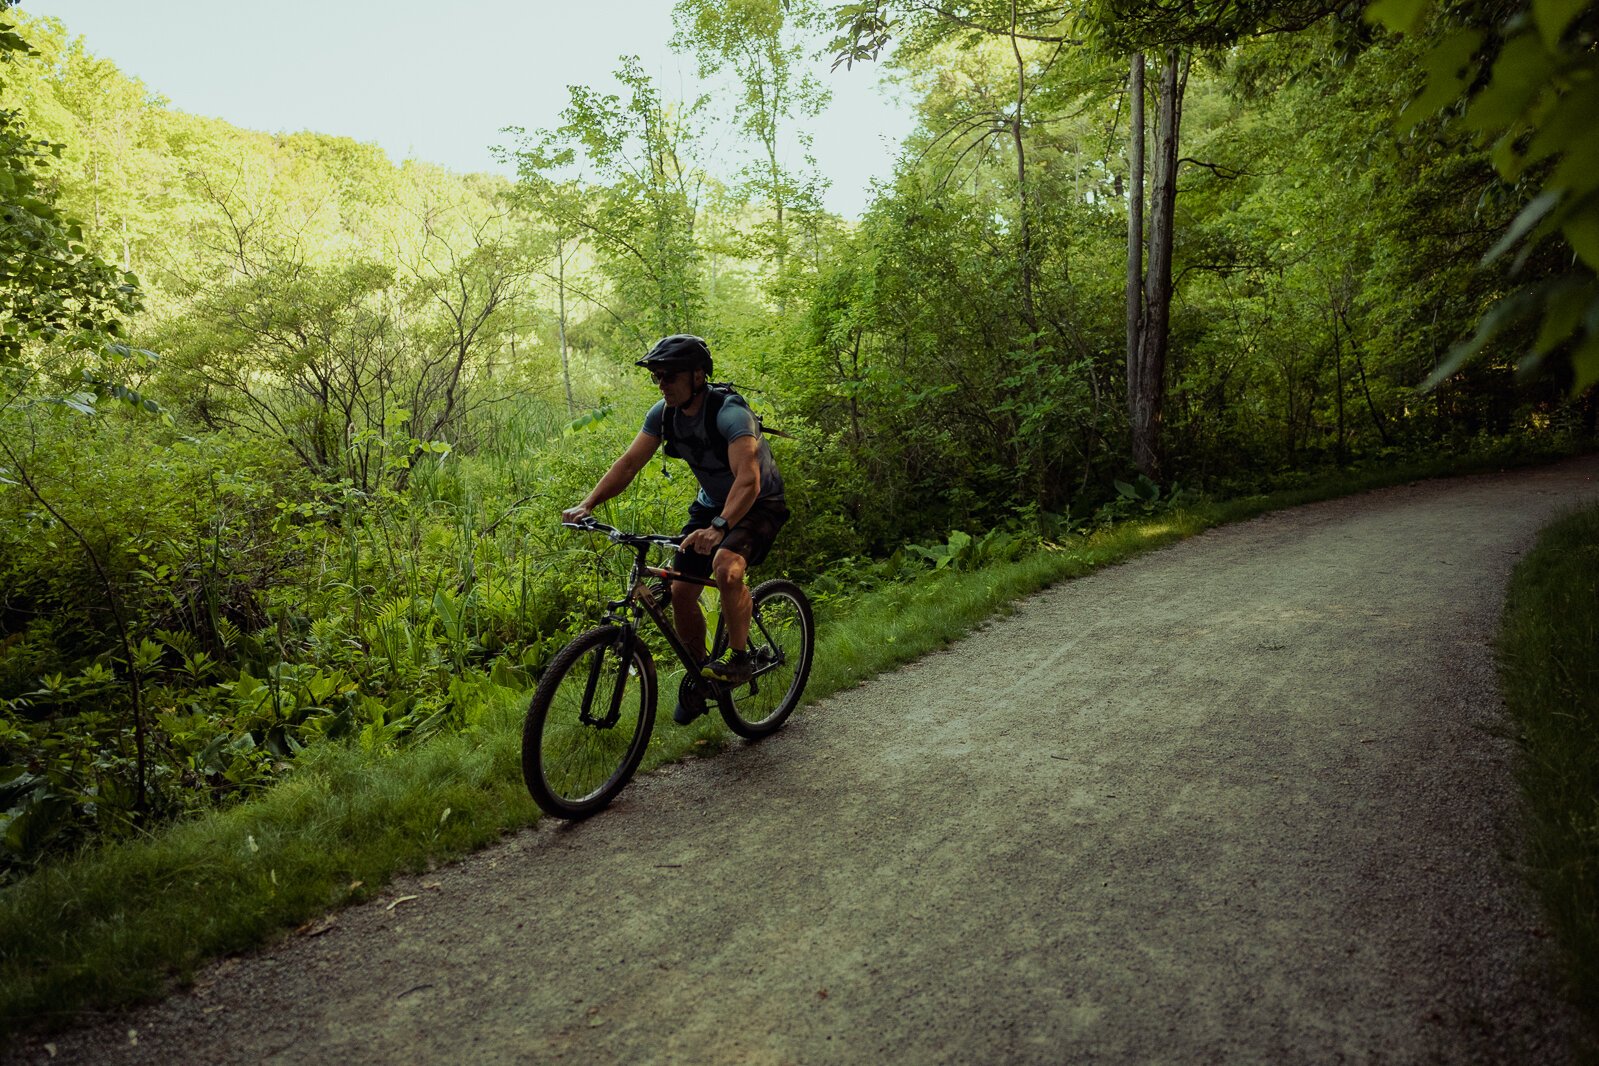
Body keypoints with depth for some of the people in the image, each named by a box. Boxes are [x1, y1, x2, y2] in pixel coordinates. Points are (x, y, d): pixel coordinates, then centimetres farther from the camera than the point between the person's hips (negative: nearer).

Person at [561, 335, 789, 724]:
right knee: (681, 590, -3)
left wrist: (718, 527, -57)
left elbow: (749, 480, -42)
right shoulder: (664, 413, -10)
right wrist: (586, 505, -24)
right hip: (712, 503, 7)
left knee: (726, 567, -34)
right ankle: (697, 676, 18)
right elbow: (628, 464, -10)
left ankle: (739, 656, -12)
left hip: (758, 504, -7)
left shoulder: (729, 412, -31)